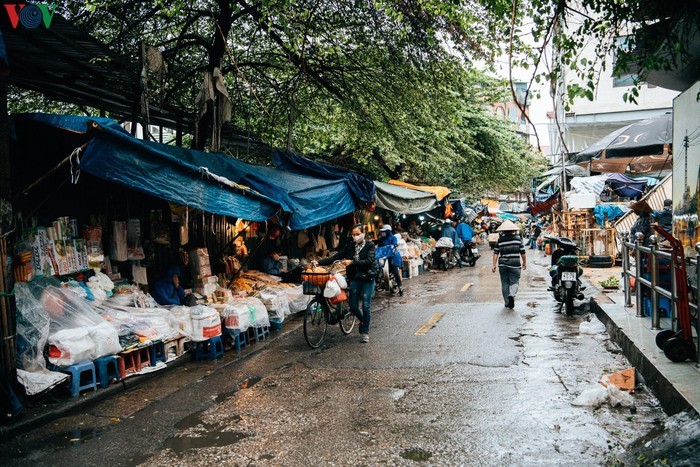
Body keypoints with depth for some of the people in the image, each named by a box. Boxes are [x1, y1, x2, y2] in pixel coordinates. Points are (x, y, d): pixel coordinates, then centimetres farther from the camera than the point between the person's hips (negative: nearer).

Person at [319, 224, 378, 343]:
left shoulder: (370, 245, -4)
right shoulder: (350, 246, 7)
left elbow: (369, 261, -18)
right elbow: (335, 257, 1)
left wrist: (352, 262, -26)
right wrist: (319, 262, -9)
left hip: (367, 279, -4)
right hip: (355, 279, 4)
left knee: (366, 306, -2)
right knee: (353, 306, 5)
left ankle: (365, 332, 12)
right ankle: (363, 321, 36)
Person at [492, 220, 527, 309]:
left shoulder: (500, 240, 2)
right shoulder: (518, 238, 0)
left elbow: (495, 253, -1)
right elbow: (523, 252, 3)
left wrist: (494, 265, 1)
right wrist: (524, 263, 15)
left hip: (503, 265, 1)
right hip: (515, 264, -1)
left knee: (505, 284, 11)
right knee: (514, 282, 5)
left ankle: (507, 303, 15)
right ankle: (512, 295, -24)